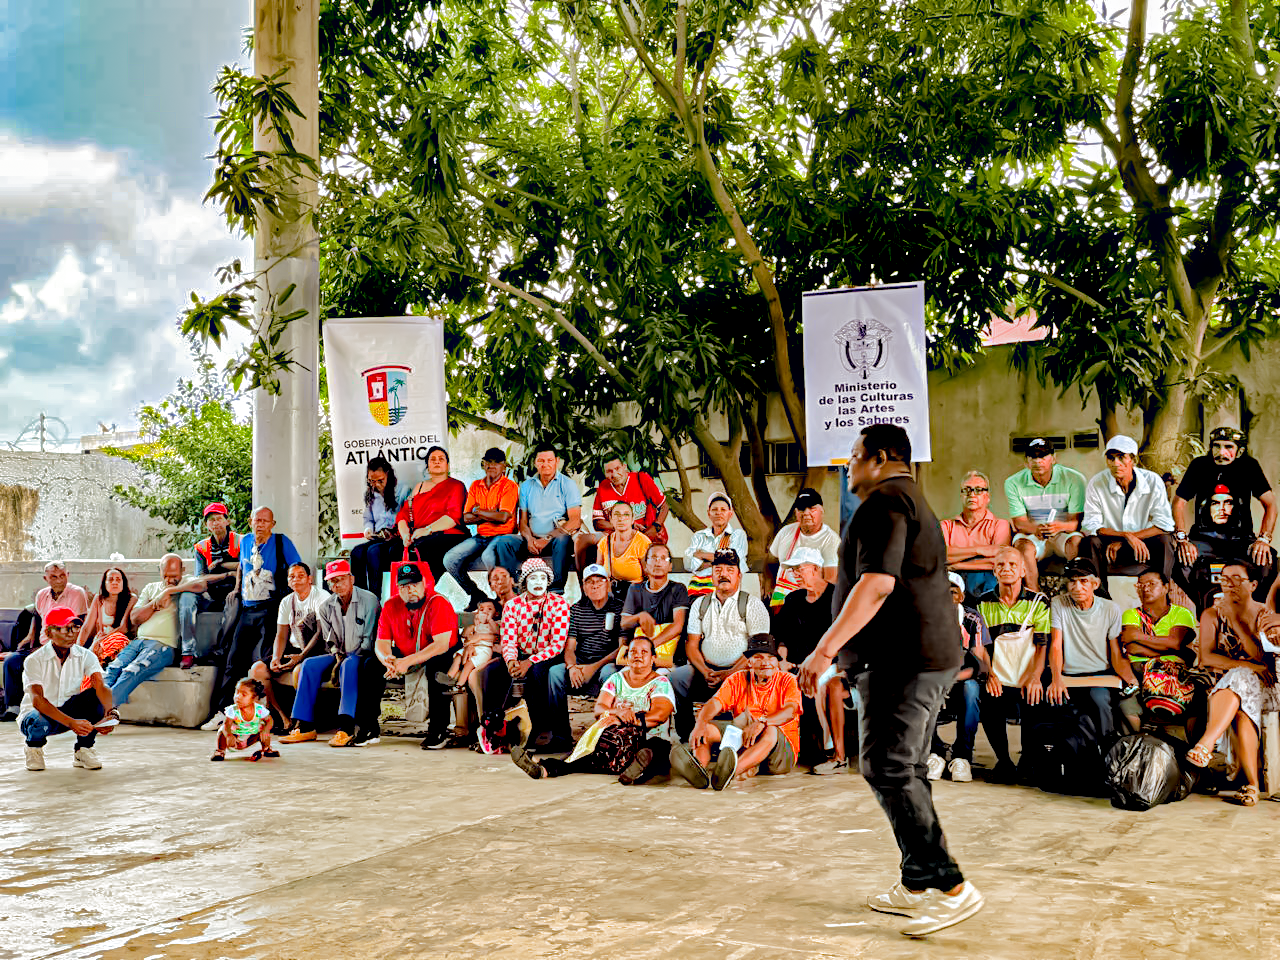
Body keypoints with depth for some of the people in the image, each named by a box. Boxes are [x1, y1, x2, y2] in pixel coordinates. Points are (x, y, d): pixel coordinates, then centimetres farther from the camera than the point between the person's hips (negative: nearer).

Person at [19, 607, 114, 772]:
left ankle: (83, 750, -6)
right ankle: (34, 746, 1)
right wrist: (71, 722, -47)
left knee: (94, 697, -26)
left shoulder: (85, 656, -10)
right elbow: (37, 700, -33)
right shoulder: (34, 661, -20)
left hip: (69, 711, 3)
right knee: (38, 720, -38)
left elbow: (101, 687, -25)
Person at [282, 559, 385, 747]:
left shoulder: (369, 600, -9)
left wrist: (347, 658, -19)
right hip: (340, 656, 6)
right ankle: (304, 726, -20)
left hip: (364, 655, -6)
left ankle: (346, 727, -48)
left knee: (350, 664, -37)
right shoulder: (326, 607, 8)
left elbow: (370, 639, -12)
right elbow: (330, 641, 10)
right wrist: (337, 656, -11)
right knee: (309, 664, -18)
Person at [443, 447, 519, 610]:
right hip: (480, 536, 6)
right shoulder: (476, 486, 13)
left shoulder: (509, 486, -4)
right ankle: (476, 594, 6)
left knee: (488, 556, -38)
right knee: (449, 560, -13)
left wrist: (477, 511, -8)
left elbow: (503, 517, -18)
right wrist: (491, 515, -9)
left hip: (502, 536, -6)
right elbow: (466, 518, 5)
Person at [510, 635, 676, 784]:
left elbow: (660, 715, -13)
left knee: (660, 748, -40)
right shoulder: (617, 679, 17)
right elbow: (599, 709, 3)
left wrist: (623, 720, -22)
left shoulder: (660, 683, 5)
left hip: (648, 739, -4)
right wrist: (617, 712, -21)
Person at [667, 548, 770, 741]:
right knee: (674, 678, -22)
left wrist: (729, 674, -16)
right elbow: (691, 644, 12)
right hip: (706, 670, 4)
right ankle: (686, 737, -14)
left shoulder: (752, 604, 5)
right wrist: (706, 672, -8)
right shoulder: (700, 604, 18)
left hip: (738, 672, -4)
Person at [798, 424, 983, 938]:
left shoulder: (884, 502, -10)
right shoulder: (915, 503, 24)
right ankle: (917, 886, 17)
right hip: (930, 660, 11)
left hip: (902, 660, -11)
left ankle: (949, 886, -12)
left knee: (888, 770, -11)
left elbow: (876, 583, -23)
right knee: (905, 771, 13)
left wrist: (825, 649, -26)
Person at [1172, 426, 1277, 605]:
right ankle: (1206, 606, -9)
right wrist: (1182, 539, -17)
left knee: (1267, 559, -30)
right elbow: (1179, 502, -1)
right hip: (1204, 536, 0)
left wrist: (1263, 539, -21)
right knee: (1183, 559, -31)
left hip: (1241, 538, 0)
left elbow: (1270, 504, -5)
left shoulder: (1249, 466, 0)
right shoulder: (1199, 465, 0)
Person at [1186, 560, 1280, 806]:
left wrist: (1234, 620, -16)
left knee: (1239, 678, -36)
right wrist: (1247, 665, -15)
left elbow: (1259, 657, -8)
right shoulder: (1211, 615, 8)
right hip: (1223, 686, 1)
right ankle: (1252, 784, -45)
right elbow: (1206, 658, -4)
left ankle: (1205, 744, -49)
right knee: (1242, 711, -35)